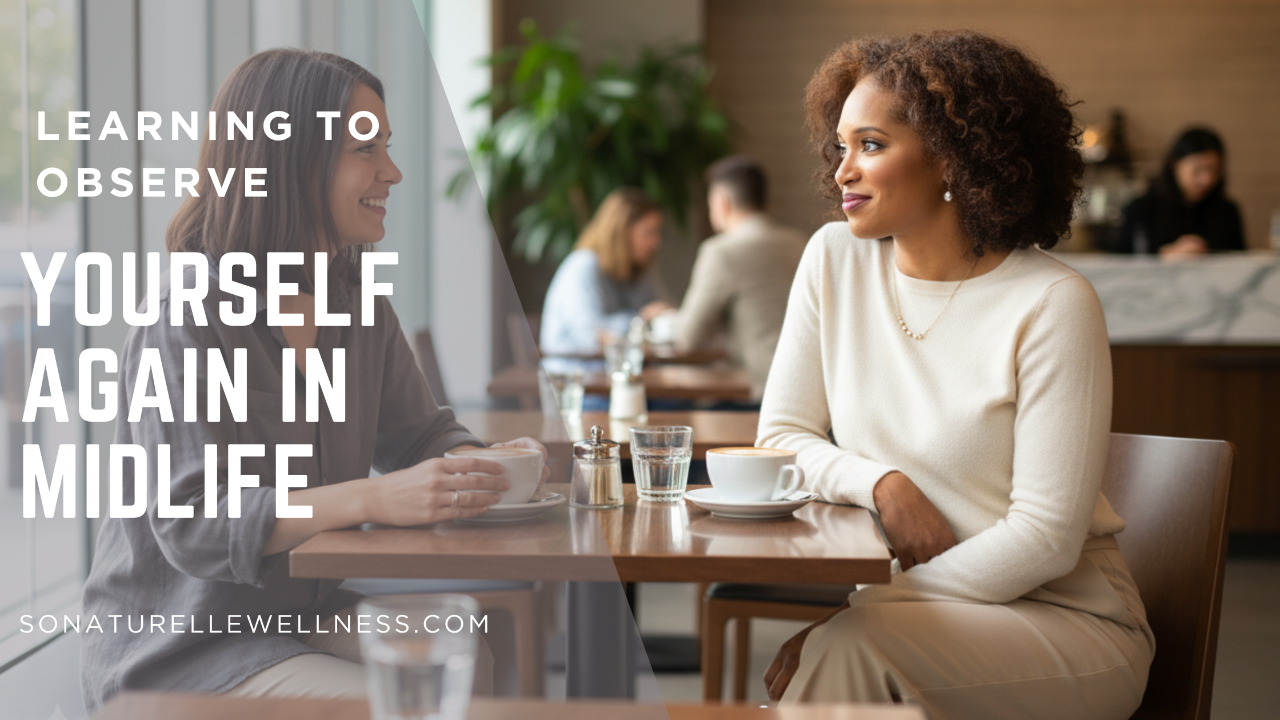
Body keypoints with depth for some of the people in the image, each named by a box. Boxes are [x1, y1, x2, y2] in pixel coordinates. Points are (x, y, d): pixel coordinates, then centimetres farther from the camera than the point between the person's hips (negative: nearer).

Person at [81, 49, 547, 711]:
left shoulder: (357, 301, 6)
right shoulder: (186, 316, -18)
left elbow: (418, 436, 15)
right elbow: (192, 523, -26)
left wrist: (492, 465, -9)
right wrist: (373, 499, -37)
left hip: (308, 615, 7)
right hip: (179, 649, -7)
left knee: (482, 668, -18)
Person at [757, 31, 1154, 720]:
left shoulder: (1053, 304, -15)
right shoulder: (834, 259, 1)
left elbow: (1044, 539, -17)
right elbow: (782, 437, 7)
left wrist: (850, 618, -19)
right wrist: (882, 482, -14)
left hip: (1060, 616, -4)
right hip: (900, 603, 4)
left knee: (853, 645, -31)